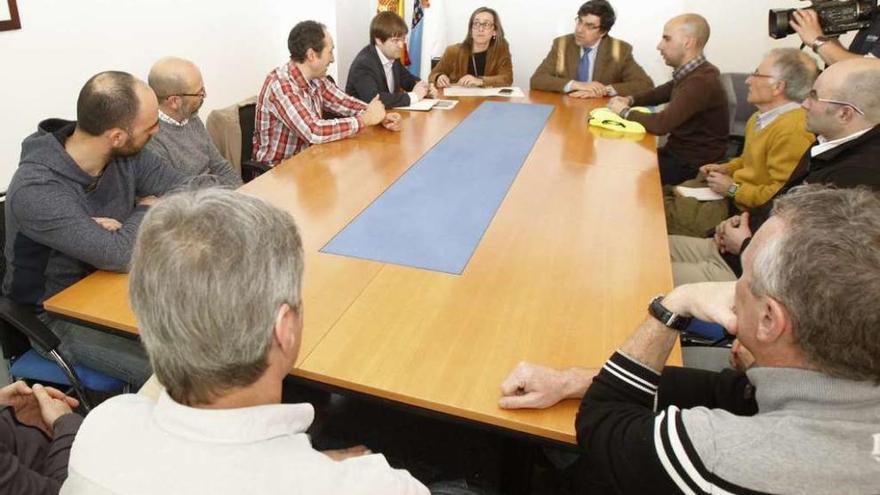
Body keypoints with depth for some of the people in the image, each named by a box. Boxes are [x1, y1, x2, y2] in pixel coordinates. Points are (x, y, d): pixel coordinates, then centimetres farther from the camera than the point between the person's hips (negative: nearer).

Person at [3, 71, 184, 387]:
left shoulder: (125, 155, -9)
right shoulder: (36, 191, -28)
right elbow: (121, 255, -31)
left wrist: (128, 227, -22)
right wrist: (146, 211, -11)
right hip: (59, 314, -6)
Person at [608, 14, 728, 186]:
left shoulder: (701, 82, -27)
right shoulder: (690, 73, 5)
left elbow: (661, 124, -32)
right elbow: (661, 93, 21)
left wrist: (624, 112, -16)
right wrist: (630, 100, 2)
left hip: (692, 165, -8)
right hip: (678, 152, 8)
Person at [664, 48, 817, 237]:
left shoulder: (792, 131, -25)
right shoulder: (761, 117, 5)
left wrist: (733, 189, -17)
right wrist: (726, 169, 8)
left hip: (747, 211, -9)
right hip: (732, 194, 10)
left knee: (660, 214, -13)